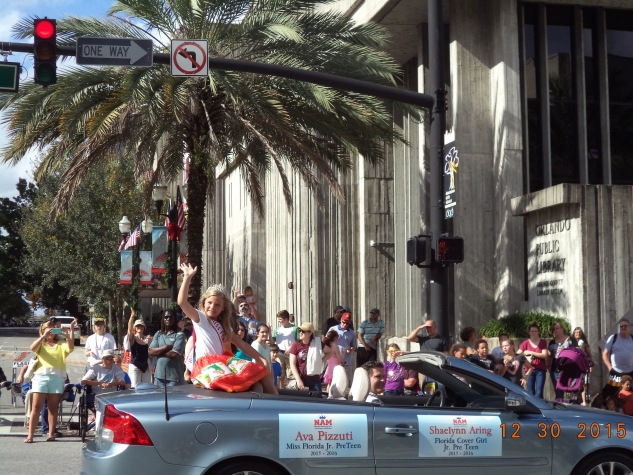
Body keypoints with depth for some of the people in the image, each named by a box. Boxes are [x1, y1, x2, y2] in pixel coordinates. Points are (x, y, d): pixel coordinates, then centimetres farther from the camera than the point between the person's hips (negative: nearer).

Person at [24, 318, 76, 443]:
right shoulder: (41, 344, 14)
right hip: (41, 376, -1)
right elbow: (32, 348, -8)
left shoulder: (61, 344, 15)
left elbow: (71, 347, -5)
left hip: (57, 377, 1)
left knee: (53, 407, 4)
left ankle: (51, 435, 7)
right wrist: (44, 336, -19)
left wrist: (68, 334, -18)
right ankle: (30, 435, -7)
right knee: (36, 407, -5)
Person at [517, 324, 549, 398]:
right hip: (529, 369, 1)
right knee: (530, 392, 0)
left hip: (541, 370, -1)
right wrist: (525, 358, -17)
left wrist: (531, 353, -10)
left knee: (539, 392, -6)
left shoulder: (543, 342, 4)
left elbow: (544, 355, -7)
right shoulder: (526, 343, 4)